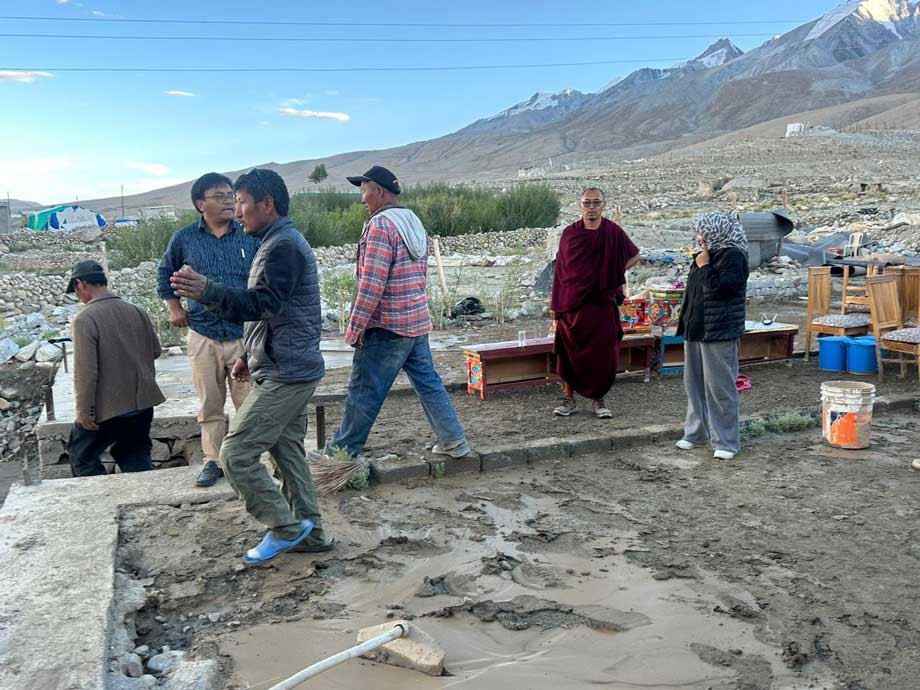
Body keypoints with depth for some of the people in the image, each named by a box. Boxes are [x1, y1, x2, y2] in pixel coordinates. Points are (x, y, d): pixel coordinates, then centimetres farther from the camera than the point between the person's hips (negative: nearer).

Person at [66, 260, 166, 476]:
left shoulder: (85, 319, -16)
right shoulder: (137, 311, 0)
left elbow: (85, 371, -19)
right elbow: (155, 350, 11)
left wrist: (83, 411, -12)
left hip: (107, 408, -5)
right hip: (143, 402, 6)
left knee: (82, 457, 15)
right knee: (136, 458, 18)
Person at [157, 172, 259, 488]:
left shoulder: (250, 236, -3)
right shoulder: (184, 238, 1)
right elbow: (165, 273, 18)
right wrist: (174, 307, 9)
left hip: (244, 334, -1)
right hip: (203, 335, 1)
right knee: (210, 405, 10)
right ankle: (213, 460, 23)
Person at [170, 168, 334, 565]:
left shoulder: (283, 246, -16)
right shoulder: (280, 242, 18)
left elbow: (261, 304, -28)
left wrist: (207, 292, -39)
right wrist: (250, 355, 25)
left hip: (284, 376, -11)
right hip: (290, 371, 11)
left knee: (236, 453, -7)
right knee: (287, 452, 15)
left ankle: (286, 527, 3)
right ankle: (309, 534, 24)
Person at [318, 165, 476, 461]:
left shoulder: (381, 224, -15)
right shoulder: (415, 222, 13)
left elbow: (372, 284, -20)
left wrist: (354, 328, -15)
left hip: (386, 326, -9)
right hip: (418, 322, 9)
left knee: (363, 392, 2)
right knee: (429, 383, 14)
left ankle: (341, 451, 13)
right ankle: (454, 443, 18)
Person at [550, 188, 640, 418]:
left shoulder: (613, 232, 0)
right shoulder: (569, 233, 1)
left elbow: (634, 256, 14)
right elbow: (559, 270, 4)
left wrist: (615, 272, -2)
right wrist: (554, 305, 0)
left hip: (602, 304, 0)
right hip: (572, 304, 0)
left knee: (603, 353, 2)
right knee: (568, 354, 4)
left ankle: (598, 399, 18)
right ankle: (569, 399, 17)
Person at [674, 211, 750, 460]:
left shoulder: (732, 256, -11)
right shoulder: (706, 254, 15)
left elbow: (721, 288, -23)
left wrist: (704, 267, -15)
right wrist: (686, 322, 19)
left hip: (719, 334, -9)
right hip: (695, 330, 9)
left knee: (720, 387, -4)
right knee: (694, 383, 14)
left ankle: (726, 442, 5)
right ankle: (696, 433, 26)